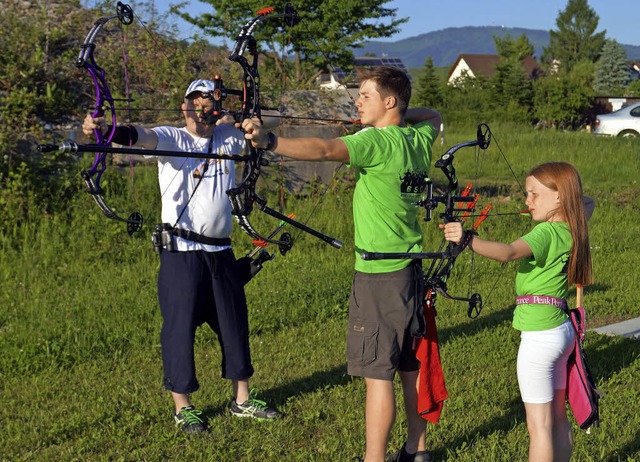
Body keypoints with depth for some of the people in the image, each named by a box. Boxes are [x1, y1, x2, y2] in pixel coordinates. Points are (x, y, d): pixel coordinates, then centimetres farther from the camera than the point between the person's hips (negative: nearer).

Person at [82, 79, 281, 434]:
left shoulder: (228, 138, 10)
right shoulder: (171, 139, -5)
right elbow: (141, 136, -23)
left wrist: (235, 119, 0)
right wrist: (105, 129, -44)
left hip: (221, 251, 5)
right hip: (181, 252, -5)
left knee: (234, 322, 13)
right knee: (180, 325, -2)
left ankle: (242, 399, 27)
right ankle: (183, 407, 10)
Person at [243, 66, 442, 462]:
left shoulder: (378, 141, -16)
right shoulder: (420, 138, 8)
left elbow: (323, 149, -33)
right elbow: (433, 116, 33)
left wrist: (269, 141, -42)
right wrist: (401, 115, 18)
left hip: (380, 276, -9)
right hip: (411, 270, 9)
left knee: (378, 373, -5)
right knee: (410, 366, 18)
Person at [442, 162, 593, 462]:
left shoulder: (546, 232, -18)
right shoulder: (573, 227, 7)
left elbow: (509, 252, -37)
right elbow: (587, 203, 32)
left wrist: (468, 239, -46)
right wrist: (572, 194, 20)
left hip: (539, 334, -9)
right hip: (562, 328, 9)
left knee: (539, 425, -5)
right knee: (557, 417, 17)